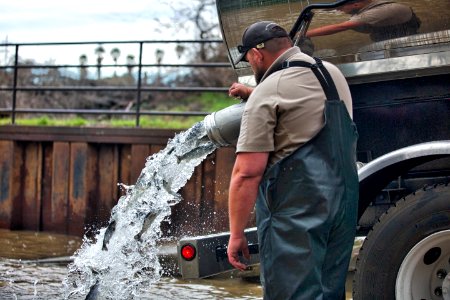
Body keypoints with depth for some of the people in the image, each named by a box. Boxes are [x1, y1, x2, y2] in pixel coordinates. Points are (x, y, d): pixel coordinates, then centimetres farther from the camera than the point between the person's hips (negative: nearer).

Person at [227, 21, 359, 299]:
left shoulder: (268, 91, -9)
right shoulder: (333, 73, 13)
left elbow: (248, 172, -15)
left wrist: (236, 234, -10)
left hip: (296, 210, -8)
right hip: (345, 201, 8)